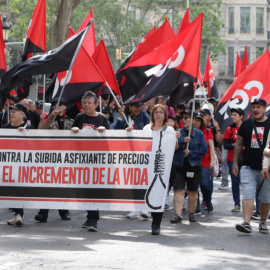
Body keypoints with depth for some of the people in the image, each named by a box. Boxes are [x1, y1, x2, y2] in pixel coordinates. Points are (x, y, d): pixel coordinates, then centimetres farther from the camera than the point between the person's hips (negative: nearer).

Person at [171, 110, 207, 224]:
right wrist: (182, 140, -22)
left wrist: (191, 153, -12)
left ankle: (191, 213, 22)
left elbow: (204, 149, -2)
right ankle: (178, 214, -14)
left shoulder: (199, 134, 4)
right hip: (179, 166, 0)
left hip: (194, 166, 0)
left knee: (192, 192, 9)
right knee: (179, 191, -10)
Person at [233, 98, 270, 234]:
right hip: (248, 167, 1)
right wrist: (235, 163, 8)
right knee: (248, 194, -14)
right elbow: (238, 144, 13)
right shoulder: (246, 125, 8)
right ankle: (246, 223, -21)